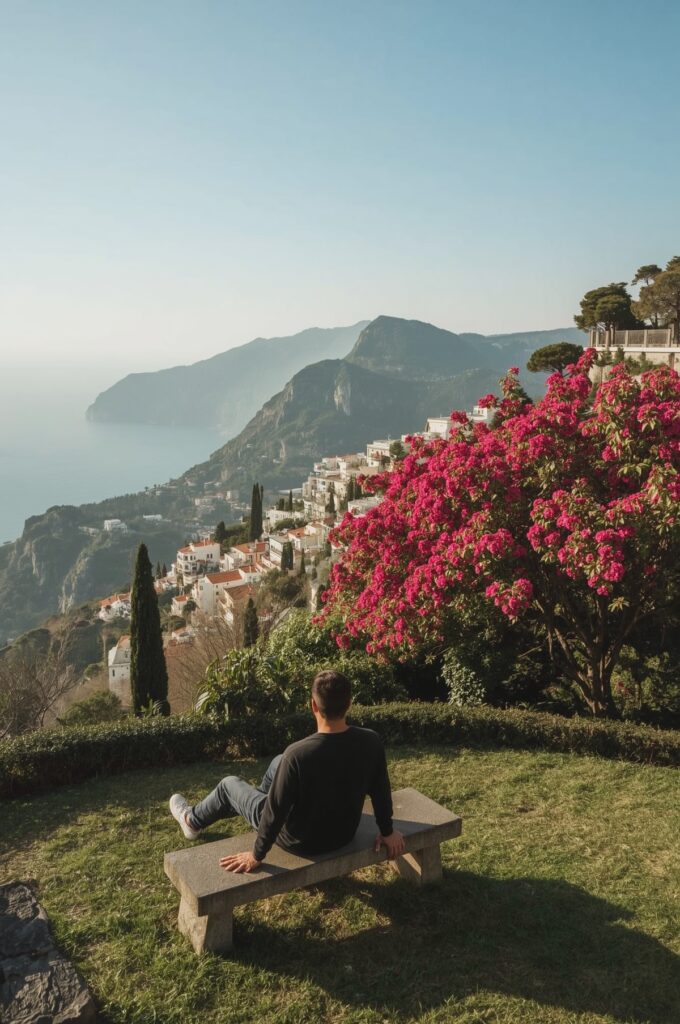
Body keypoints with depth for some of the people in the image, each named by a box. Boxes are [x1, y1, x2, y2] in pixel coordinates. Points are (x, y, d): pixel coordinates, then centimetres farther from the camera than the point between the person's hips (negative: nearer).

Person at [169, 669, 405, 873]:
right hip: (344, 834, 5)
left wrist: (256, 855, -9)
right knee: (278, 763, 25)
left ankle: (193, 821, 48)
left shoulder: (298, 754, -35)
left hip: (302, 840, -5)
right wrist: (387, 831, 12)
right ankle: (261, 796, 55)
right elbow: (381, 791, -5)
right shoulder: (371, 742, -20)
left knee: (229, 784, 17)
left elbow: (276, 810, -24)